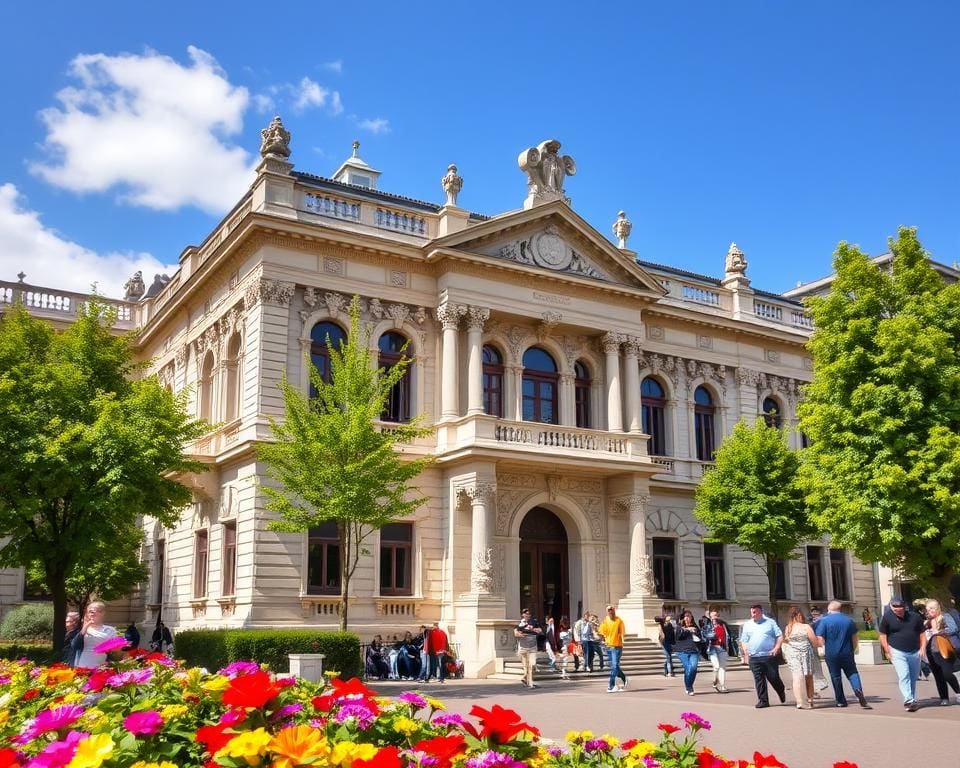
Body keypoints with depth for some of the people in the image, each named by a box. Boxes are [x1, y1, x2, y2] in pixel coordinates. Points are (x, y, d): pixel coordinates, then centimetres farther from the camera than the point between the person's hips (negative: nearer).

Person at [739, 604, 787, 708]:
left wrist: (776, 648, -10)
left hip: (769, 656, -2)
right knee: (759, 680, 0)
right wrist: (746, 654, 3)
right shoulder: (747, 625, 12)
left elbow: (780, 636, 3)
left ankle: (782, 692, 30)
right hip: (754, 658, 2)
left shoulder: (770, 622, 5)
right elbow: (744, 641, 14)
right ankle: (763, 701, 7)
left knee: (773, 678, 1)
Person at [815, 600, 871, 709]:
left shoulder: (824, 621, -8)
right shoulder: (849, 620, 4)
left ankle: (841, 701, 14)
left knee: (836, 677, 9)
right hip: (847, 653, 2)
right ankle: (858, 690, -20)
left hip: (831, 654, -2)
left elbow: (820, 638, -12)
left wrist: (824, 648, 6)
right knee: (852, 673, 8)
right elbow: (855, 637, 8)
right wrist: (853, 649, 20)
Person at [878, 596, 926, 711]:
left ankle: (913, 700, 23)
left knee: (913, 678, 11)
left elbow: (922, 633, 11)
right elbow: (883, 635, -1)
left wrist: (923, 648, 0)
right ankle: (909, 701, -18)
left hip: (914, 652, 4)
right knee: (904, 676, -15)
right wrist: (887, 651, -7)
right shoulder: (887, 617, -6)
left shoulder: (915, 617, 4)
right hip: (897, 652, -3)